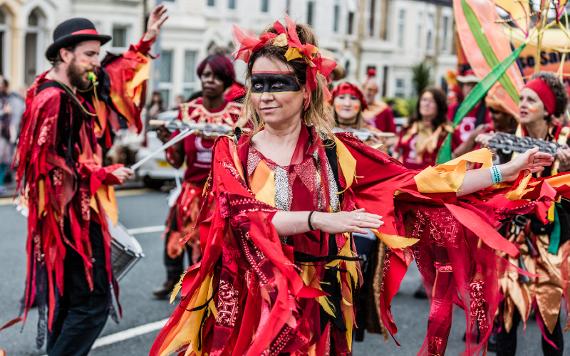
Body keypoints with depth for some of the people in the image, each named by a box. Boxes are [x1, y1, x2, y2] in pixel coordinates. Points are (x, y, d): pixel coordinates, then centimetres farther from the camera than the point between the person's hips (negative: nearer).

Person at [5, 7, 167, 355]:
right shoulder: (53, 99, -19)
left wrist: (146, 42, 23)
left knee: (67, 298, 17)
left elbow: (111, 76, 27)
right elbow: (51, 164, -23)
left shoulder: (70, 90, 10)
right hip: (72, 215, -10)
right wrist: (105, 175, -14)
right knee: (92, 301, -7)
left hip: (73, 212, 10)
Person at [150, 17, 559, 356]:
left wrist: (505, 170, -10)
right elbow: (241, 215, -18)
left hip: (315, 307, 1)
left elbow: (415, 184, -5)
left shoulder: (335, 151, 0)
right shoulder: (233, 151, -1)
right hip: (248, 303, -1)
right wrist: (319, 220, -29)